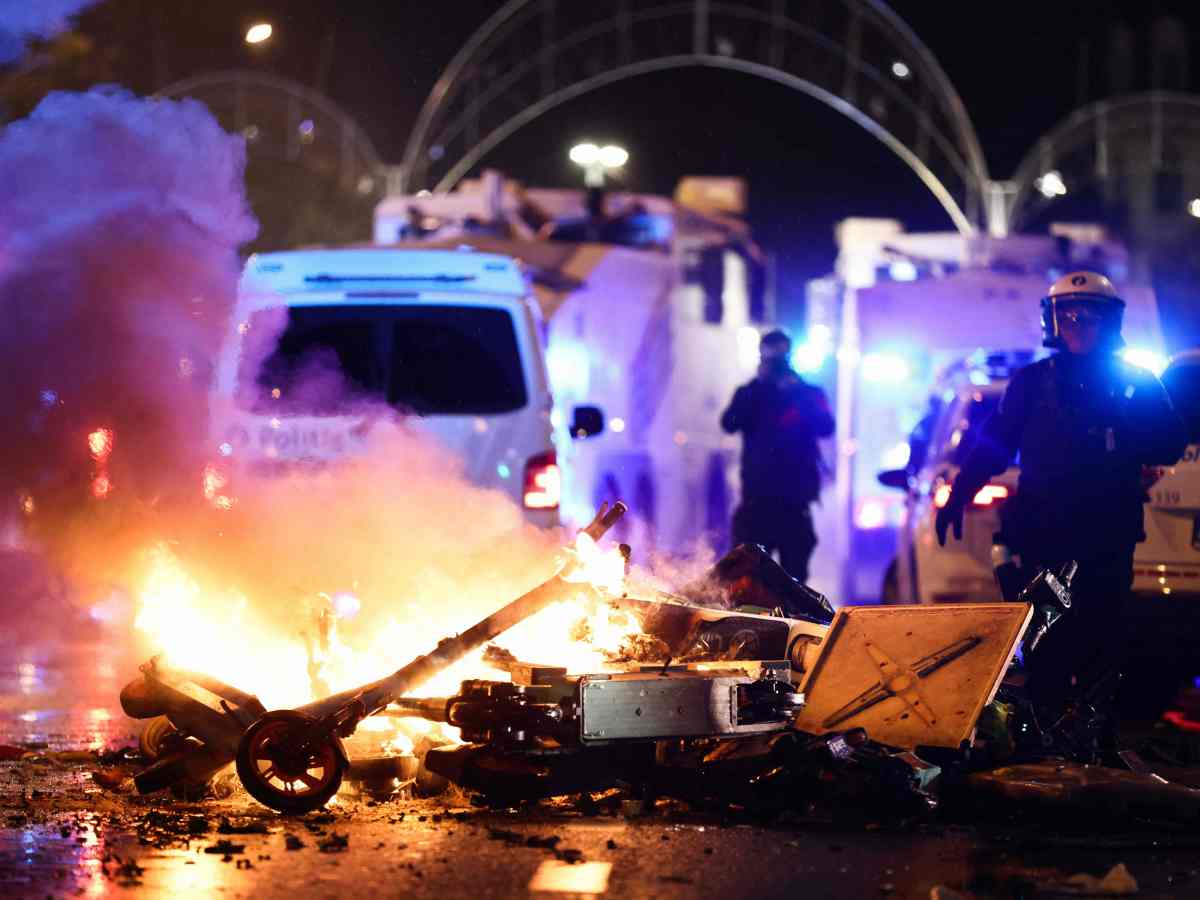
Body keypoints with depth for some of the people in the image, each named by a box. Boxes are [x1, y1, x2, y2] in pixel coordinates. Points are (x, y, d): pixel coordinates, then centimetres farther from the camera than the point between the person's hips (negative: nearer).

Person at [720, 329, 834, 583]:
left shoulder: (809, 393, 7)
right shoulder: (750, 394, 9)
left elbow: (826, 427, -10)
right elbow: (729, 424, -9)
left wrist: (796, 392, -15)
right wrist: (759, 384, -11)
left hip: (794, 501, 0)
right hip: (757, 498, 0)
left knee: (794, 578, 2)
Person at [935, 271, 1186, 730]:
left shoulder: (1135, 383, 10)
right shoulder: (1033, 382, 11)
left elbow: (1170, 445, 3)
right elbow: (992, 444, 9)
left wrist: (1119, 442, -15)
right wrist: (958, 497, -4)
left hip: (1108, 535, 0)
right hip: (1044, 534, 0)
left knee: (1100, 641, -2)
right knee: (1046, 645, -4)